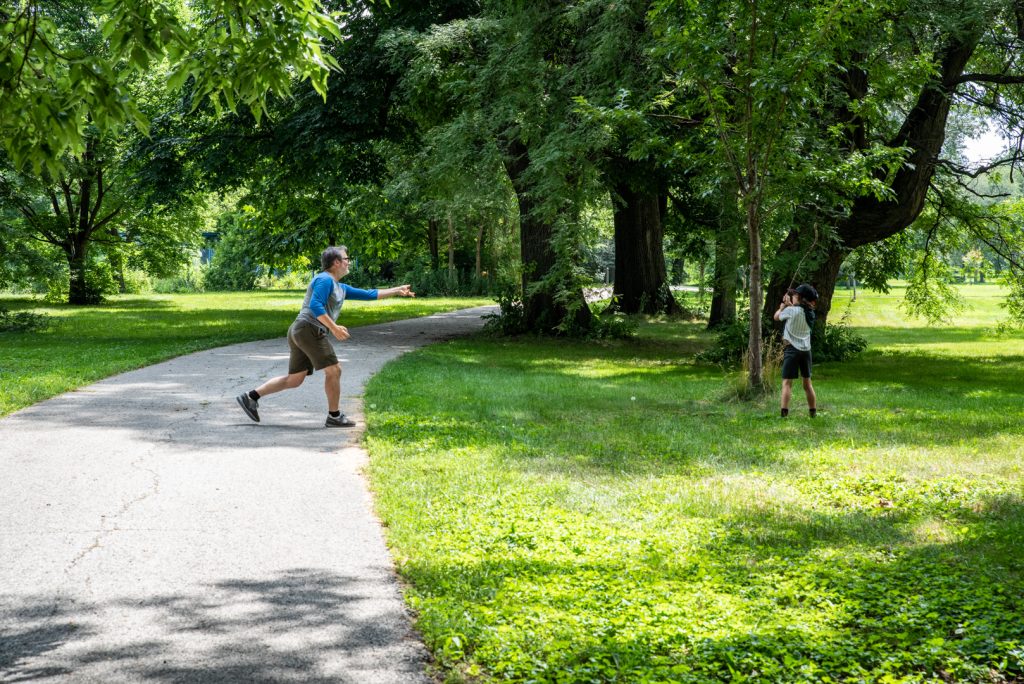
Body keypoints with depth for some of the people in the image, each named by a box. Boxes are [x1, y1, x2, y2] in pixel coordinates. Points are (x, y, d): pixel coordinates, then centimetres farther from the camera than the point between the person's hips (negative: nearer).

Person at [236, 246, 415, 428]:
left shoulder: (340, 288, 23)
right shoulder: (325, 279, -7)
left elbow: (368, 294, 25)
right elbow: (315, 306, -20)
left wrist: (397, 291, 22)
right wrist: (334, 328, -23)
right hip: (310, 329, -10)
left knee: (294, 380, 11)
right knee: (333, 370, -4)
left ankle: (251, 397, 11)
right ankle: (334, 416, 3)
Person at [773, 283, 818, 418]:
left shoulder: (791, 310, -13)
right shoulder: (809, 312, 5)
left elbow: (776, 316, 3)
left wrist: (783, 305, 19)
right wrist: (789, 304, 16)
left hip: (792, 349, -6)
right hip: (806, 350, 6)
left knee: (787, 382, -7)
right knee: (807, 382, 16)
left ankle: (784, 413, -16)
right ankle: (813, 412, 21)